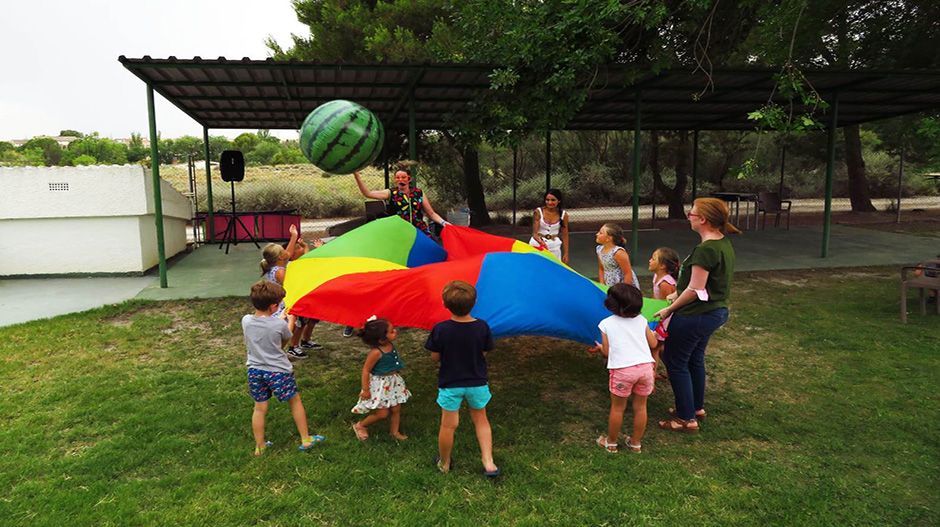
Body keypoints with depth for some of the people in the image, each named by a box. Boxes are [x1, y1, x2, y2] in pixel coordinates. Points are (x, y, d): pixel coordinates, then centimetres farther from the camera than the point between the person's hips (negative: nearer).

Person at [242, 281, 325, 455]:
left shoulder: (246, 321, -8)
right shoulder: (279, 324, -20)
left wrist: (281, 317, 20)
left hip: (255, 370, 4)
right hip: (278, 371, -4)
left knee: (260, 408, 16)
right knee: (295, 401, 15)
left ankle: (259, 446, 26)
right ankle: (305, 439, 23)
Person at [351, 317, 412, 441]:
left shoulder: (391, 345, -6)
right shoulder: (376, 353, -28)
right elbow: (366, 370, -20)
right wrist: (365, 390, -16)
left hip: (394, 382, 7)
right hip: (380, 385, -7)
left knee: (396, 409, 13)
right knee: (383, 413, 2)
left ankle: (394, 431, 34)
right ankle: (360, 426, 25)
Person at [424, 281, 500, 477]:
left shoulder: (440, 329, -20)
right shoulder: (482, 327, -15)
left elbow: (435, 357, -10)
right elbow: (484, 353, -6)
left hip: (450, 384, -1)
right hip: (477, 383, 2)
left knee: (448, 425, 13)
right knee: (480, 420, 21)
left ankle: (444, 463, 33)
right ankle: (489, 463, 19)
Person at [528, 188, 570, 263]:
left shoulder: (563, 215, -2)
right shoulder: (538, 212, -9)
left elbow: (565, 235, 4)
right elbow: (534, 232, -13)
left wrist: (566, 253, 2)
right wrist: (540, 242, -34)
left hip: (554, 246, 2)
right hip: (537, 245, -2)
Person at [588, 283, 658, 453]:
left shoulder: (606, 324, 3)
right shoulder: (641, 320, 11)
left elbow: (606, 352, 2)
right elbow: (653, 344, 15)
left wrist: (600, 348, 24)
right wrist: (652, 334, 36)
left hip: (622, 370, -3)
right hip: (645, 366, 3)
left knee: (617, 408, 12)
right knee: (640, 406, 16)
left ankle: (611, 443, 28)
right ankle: (636, 443, 30)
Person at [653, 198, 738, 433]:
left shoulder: (706, 250, -25)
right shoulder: (724, 243, 5)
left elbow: (695, 290, -23)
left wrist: (669, 309, -11)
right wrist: (678, 294, 16)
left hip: (695, 315, -10)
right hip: (715, 311, 10)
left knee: (675, 361, 5)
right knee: (695, 360, 24)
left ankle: (687, 419, 14)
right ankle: (697, 407, 39)